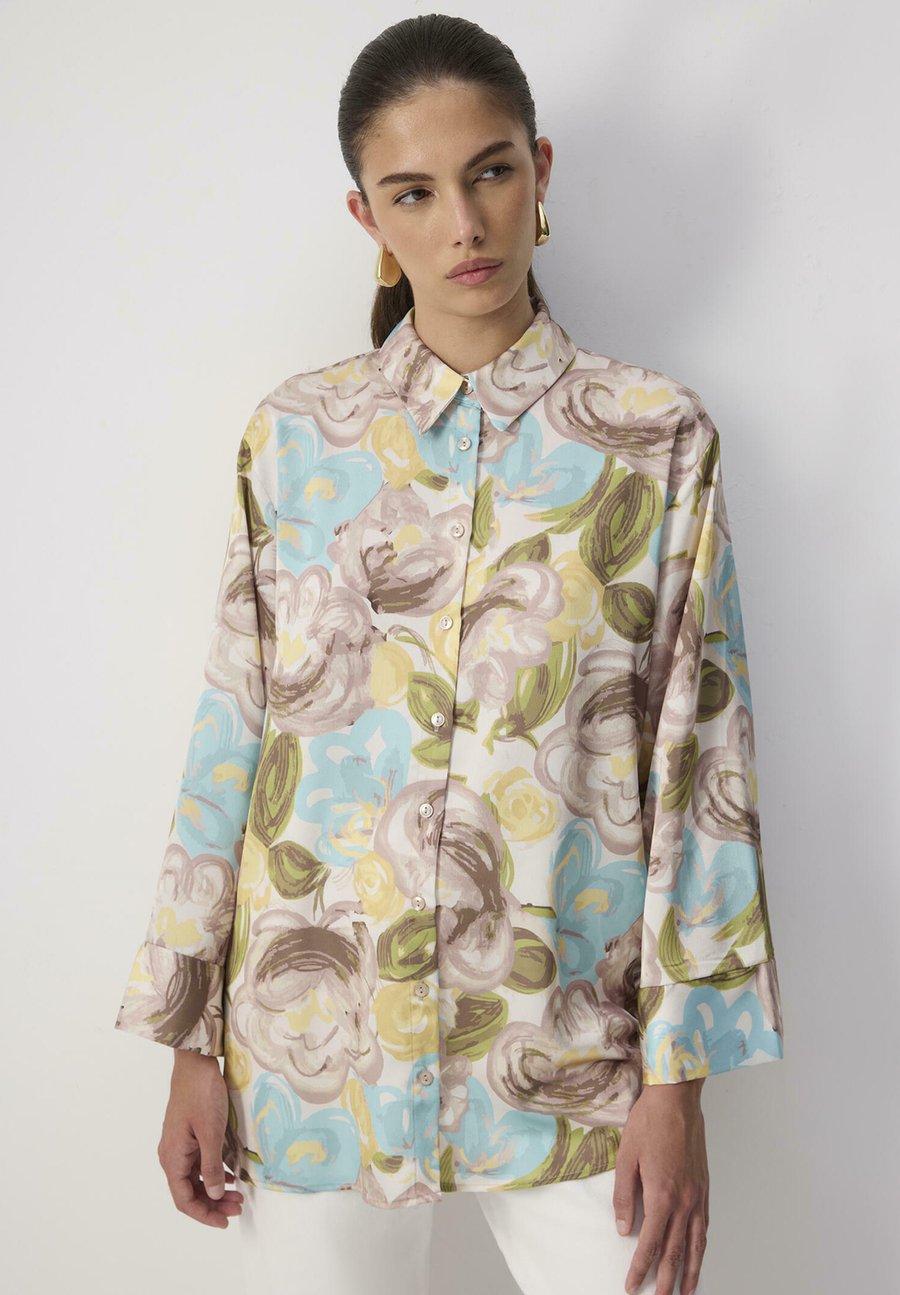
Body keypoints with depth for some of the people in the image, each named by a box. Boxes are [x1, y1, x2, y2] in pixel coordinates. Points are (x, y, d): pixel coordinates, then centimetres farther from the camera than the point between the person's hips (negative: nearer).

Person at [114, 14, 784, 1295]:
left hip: (569, 1051, -1)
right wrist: (193, 1046, 2)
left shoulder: (657, 436, -2)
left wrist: (675, 1078, -6)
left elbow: (700, 761, -3)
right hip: (311, 1039, 1)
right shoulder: (295, 434, 2)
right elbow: (233, 730, 3)